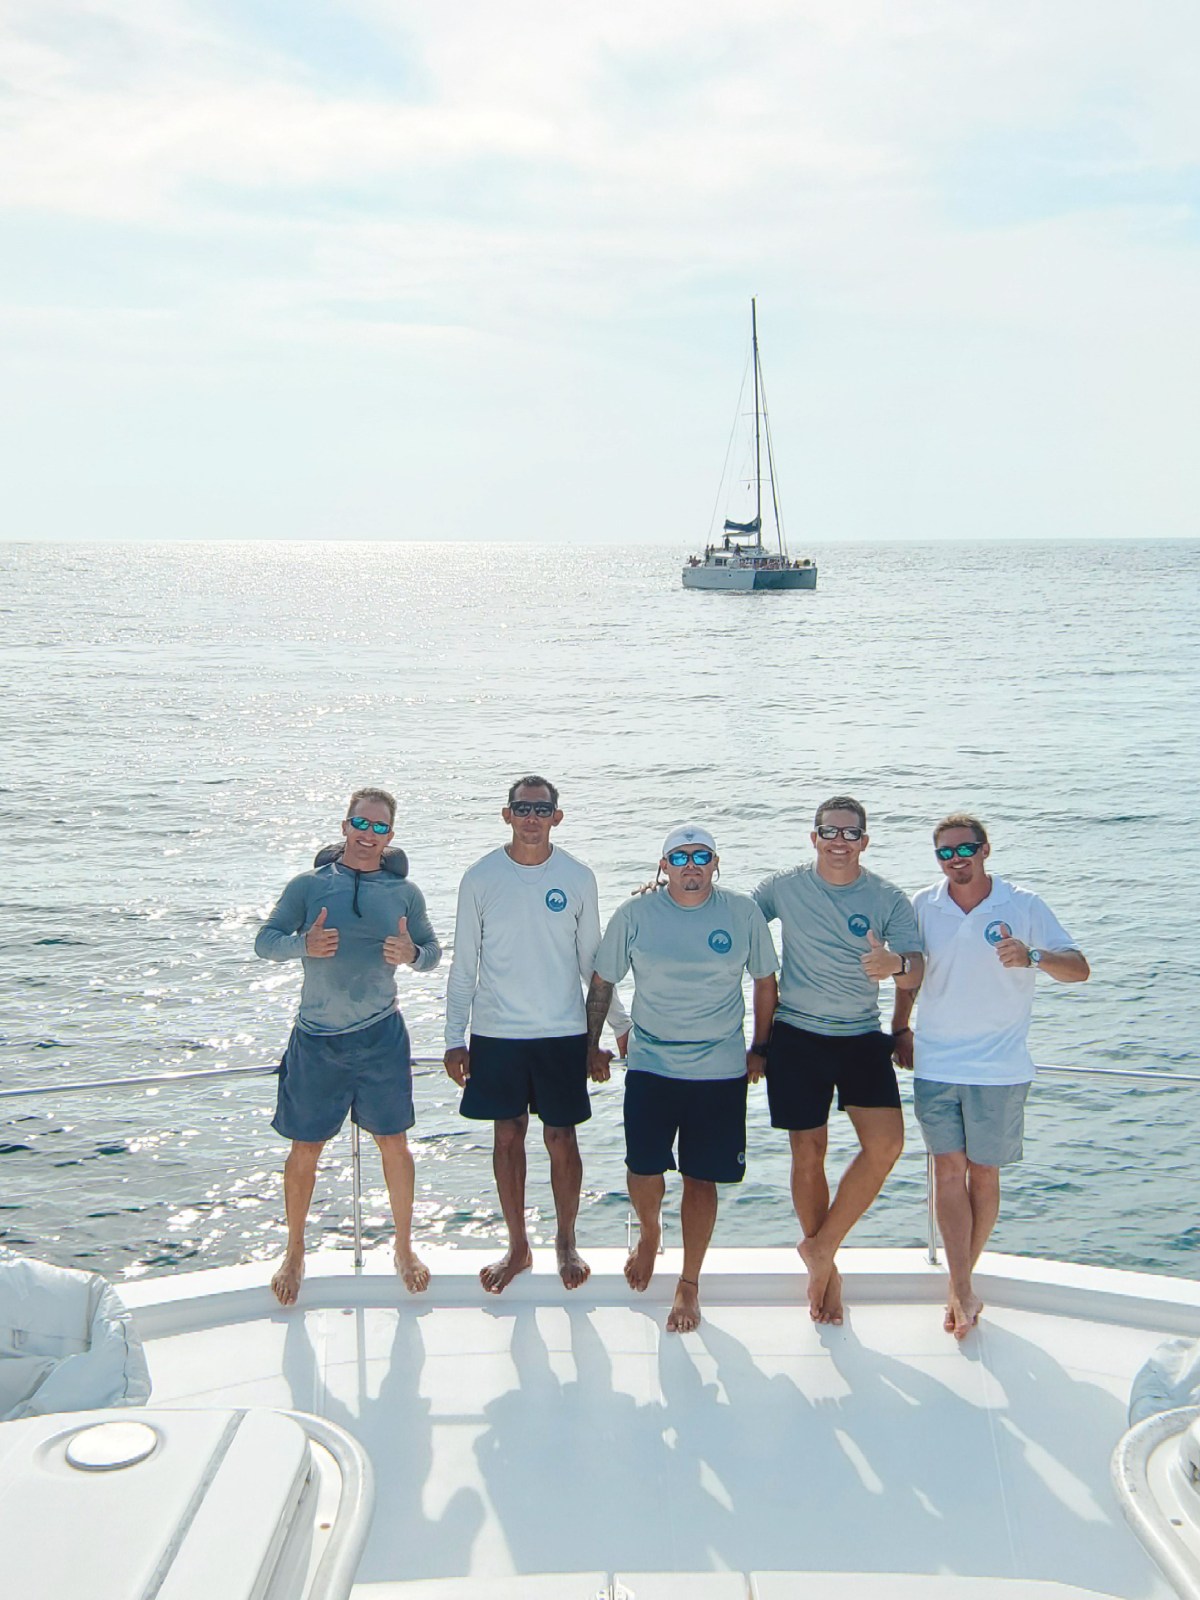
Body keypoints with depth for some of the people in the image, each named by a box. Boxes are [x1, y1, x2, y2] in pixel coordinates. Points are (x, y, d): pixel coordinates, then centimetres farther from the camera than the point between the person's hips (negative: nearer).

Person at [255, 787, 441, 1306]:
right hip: (316, 1039, -1)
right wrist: (303, 944, -23)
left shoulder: (404, 892, 4)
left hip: (380, 1035, 1)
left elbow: (433, 952, 8)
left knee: (393, 1144, 7)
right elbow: (265, 941, -2)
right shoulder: (309, 885, 0)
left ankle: (404, 1247, 27)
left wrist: (412, 954, -16)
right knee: (305, 1150, 7)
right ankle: (295, 1253, 27)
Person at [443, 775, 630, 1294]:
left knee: (561, 1138, 7)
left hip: (562, 1033, 0)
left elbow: (592, 961, 8)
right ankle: (517, 1247, 25)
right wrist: (455, 1037, 0)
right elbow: (464, 964, 2)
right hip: (496, 1034, 0)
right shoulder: (480, 878, -3)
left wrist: (621, 1024, 10)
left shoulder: (577, 877, -2)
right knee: (507, 1135, 10)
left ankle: (566, 1243, 26)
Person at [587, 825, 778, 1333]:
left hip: (721, 1070, 0)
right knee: (645, 1169, 0)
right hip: (650, 1066, 0)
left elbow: (765, 981, 9)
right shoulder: (634, 915, -4)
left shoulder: (743, 913, -2)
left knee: (701, 1177, 4)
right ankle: (649, 1233, 35)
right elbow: (602, 982, 7)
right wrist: (591, 1045, 10)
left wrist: (759, 1049, 11)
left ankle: (689, 1284, 21)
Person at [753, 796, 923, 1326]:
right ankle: (825, 1268, 23)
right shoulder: (784, 887, -2)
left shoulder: (887, 899, -3)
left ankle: (820, 1247, 5)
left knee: (885, 1144, -14)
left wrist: (896, 964, -35)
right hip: (797, 1037, 0)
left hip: (862, 1037, 1)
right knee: (808, 1154, 4)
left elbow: (915, 973, -13)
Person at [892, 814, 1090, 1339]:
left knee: (983, 1173, 6)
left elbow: (1079, 969, -11)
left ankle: (961, 1281, 22)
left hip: (998, 1069, -1)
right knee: (948, 1167, -3)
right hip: (934, 1064, 2)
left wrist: (1033, 956, -29)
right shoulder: (923, 907, 3)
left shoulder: (1023, 906, -5)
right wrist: (900, 1029, 15)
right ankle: (963, 1291, 2)